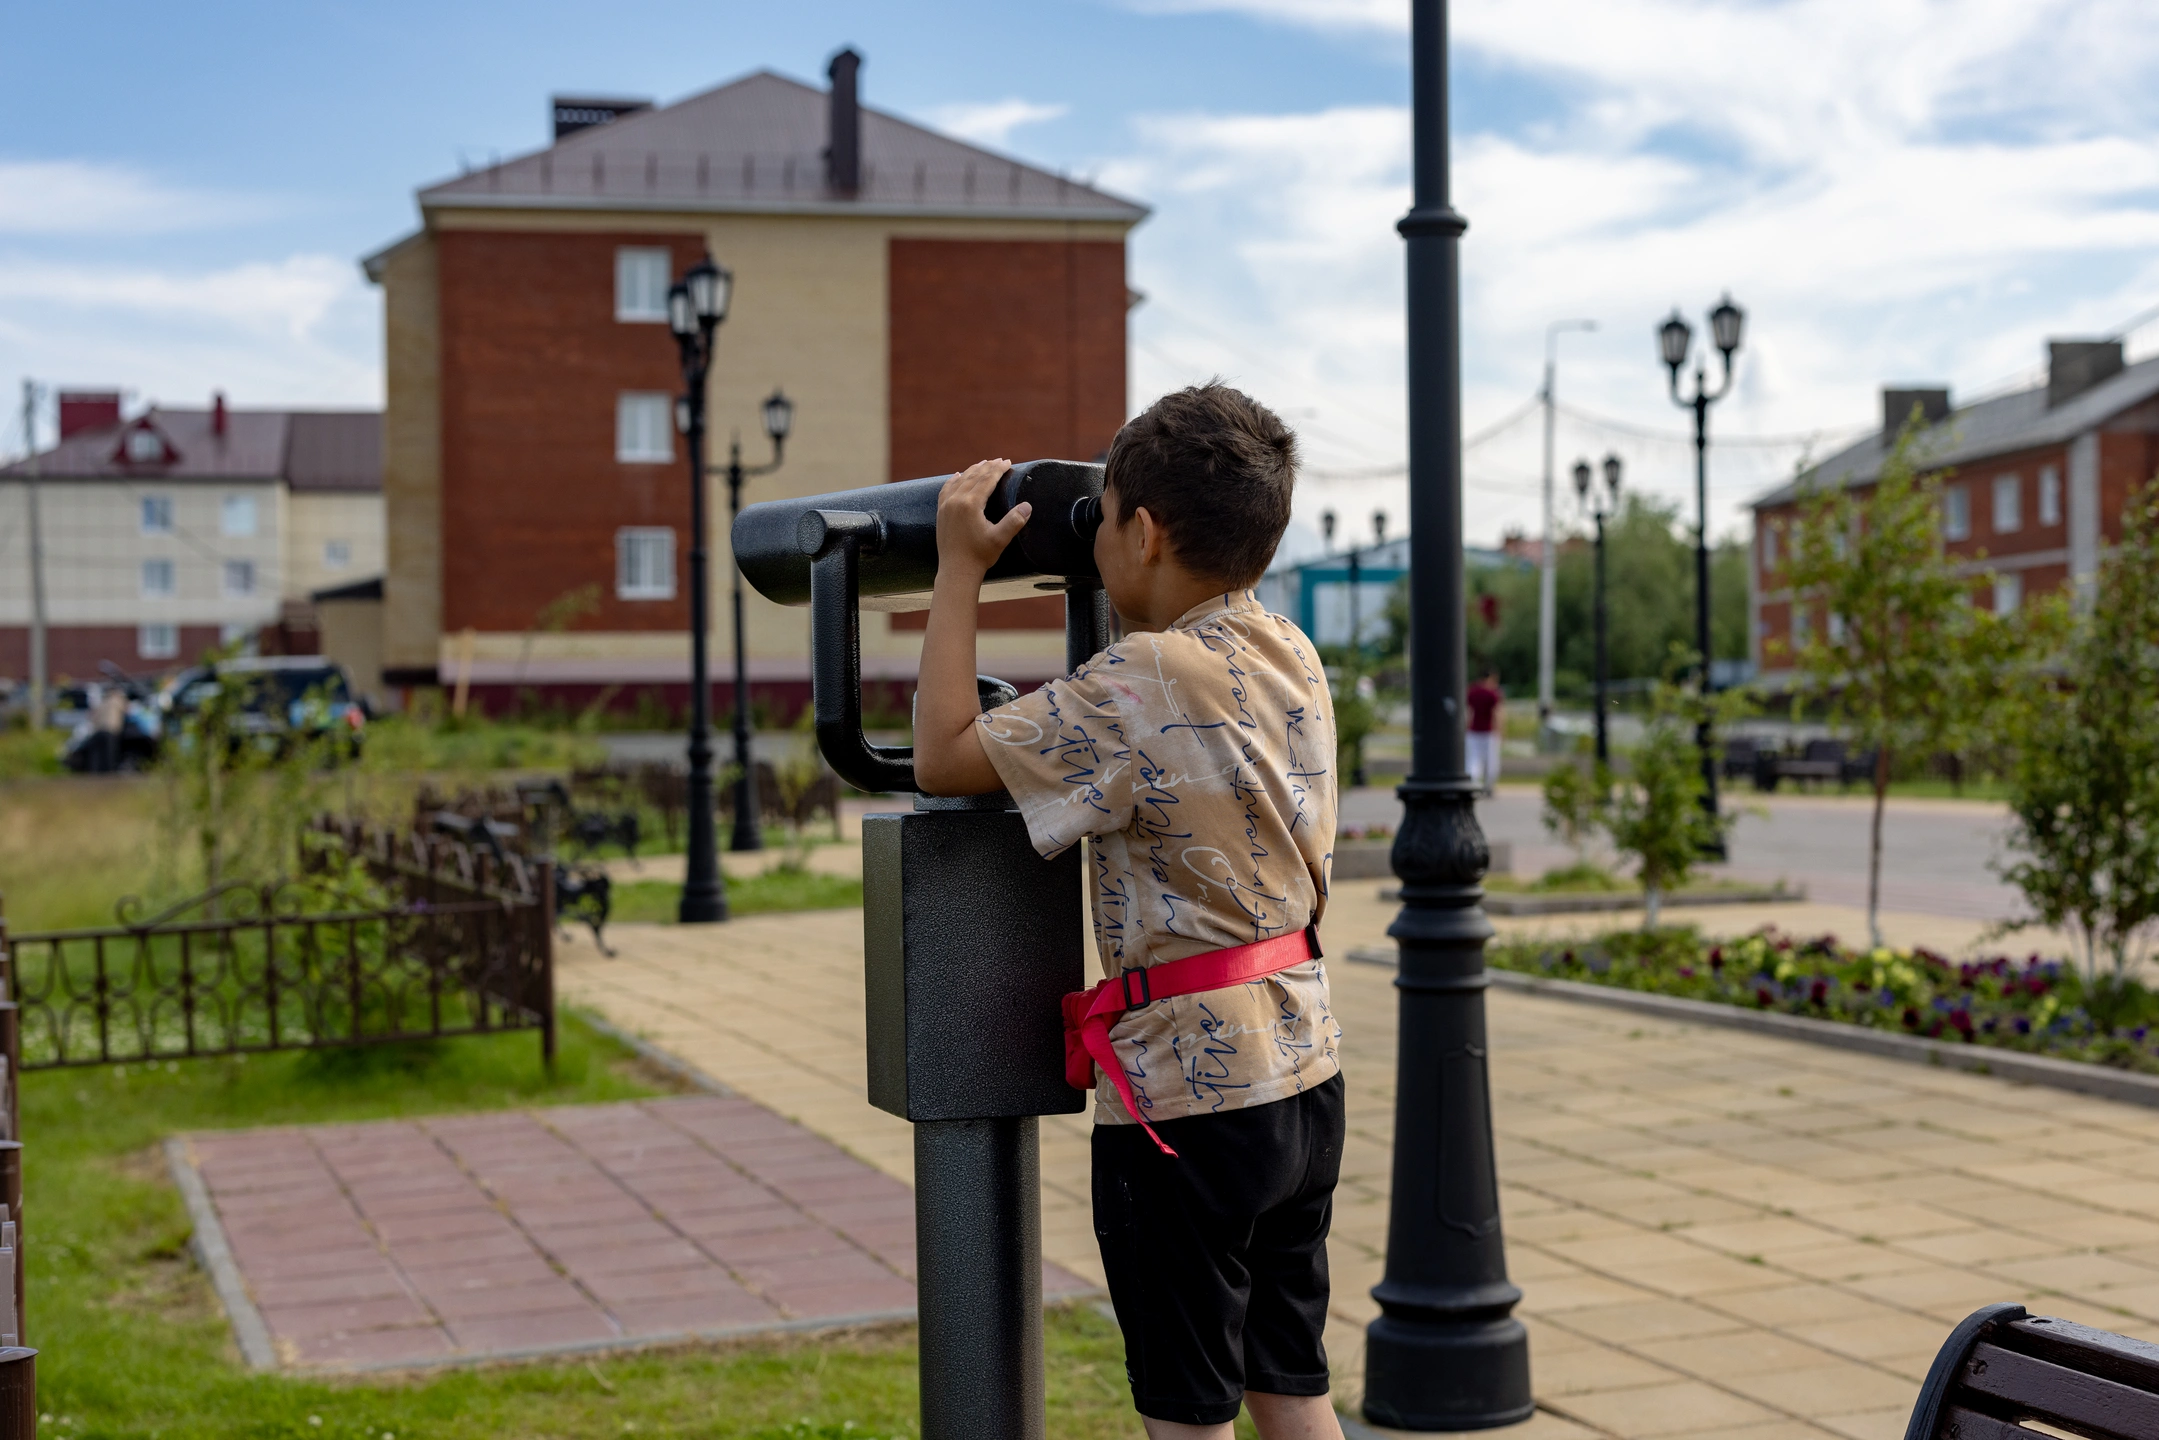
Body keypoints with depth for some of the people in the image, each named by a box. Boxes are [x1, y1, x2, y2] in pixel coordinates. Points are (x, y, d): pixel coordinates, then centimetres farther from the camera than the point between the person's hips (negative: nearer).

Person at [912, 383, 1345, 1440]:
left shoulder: (1141, 683, -18)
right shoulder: (1295, 659, 6)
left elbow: (943, 758, -12)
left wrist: (958, 567, -5)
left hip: (1185, 1089, -8)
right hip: (1305, 1073, 8)